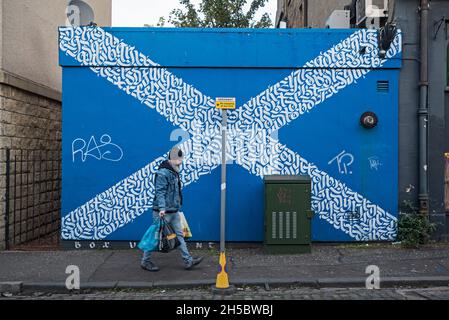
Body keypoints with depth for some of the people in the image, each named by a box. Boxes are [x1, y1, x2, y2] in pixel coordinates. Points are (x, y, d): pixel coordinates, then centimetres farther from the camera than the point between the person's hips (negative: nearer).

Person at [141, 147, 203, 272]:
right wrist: (161, 208, -30)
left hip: (174, 212, 9)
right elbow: (160, 192, -23)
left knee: (179, 235, 10)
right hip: (163, 212, -9)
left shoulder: (174, 172, 14)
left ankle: (188, 261, 14)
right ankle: (145, 261, 16)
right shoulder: (162, 173, -16)